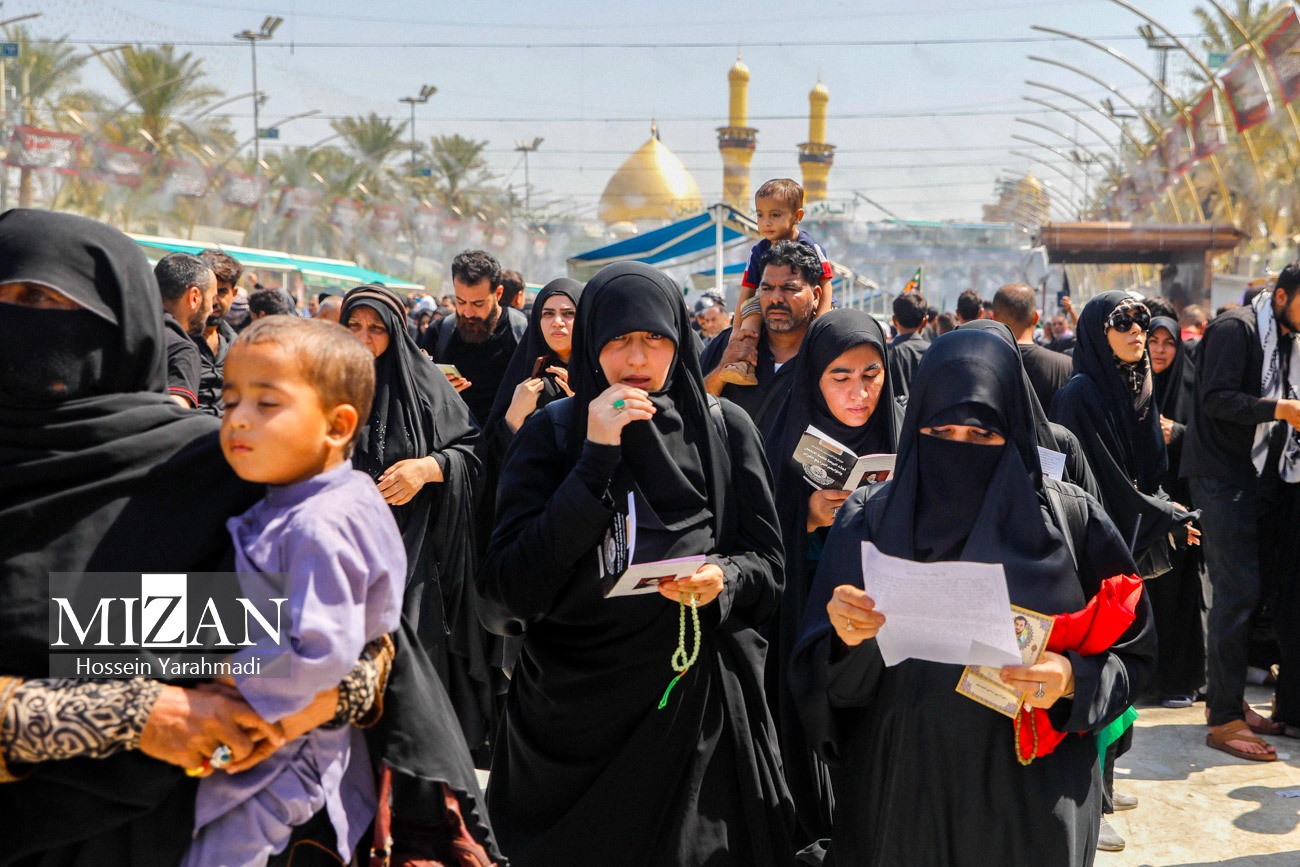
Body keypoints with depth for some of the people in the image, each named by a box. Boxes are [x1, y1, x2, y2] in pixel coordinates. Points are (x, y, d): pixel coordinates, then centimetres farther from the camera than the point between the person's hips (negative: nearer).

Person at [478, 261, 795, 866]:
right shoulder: (552, 432, -1)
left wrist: (724, 580, -19)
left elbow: (769, 566, 4)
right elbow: (509, 587, -12)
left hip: (699, 701, 0)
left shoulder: (724, 429, 2)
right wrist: (596, 458, -17)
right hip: (574, 709, 0)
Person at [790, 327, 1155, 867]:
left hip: (1030, 797, 0)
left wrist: (1074, 679, -18)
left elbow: (1131, 651, 1)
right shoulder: (868, 519, -2)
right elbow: (824, 677, -3)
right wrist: (847, 639, -24)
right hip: (896, 795, 1)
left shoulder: (1071, 519, -5)